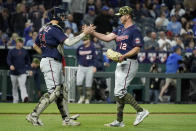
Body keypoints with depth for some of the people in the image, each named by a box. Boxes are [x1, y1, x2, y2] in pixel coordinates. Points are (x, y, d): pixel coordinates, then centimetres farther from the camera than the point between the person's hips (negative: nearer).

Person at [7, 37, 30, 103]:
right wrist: (11, 65, -25)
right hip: (14, 73, 0)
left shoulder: (25, 51, 8)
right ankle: (15, 101, 20)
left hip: (22, 73, 0)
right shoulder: (11, 51, 1)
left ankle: (24, 97, -34)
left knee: (22, 85, -18)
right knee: (14, 87, 10)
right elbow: (8, 59, -6)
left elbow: (28, 60, 18)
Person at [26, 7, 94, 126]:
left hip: (56, 64, 10)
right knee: (54, 92, -11)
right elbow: (68, 42, -25)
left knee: (62, 91, 9)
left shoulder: (44, 29, 15)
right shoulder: (55, 29, -14)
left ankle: (66, 119, 10)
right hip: (51, 63, -10)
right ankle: (34, 116, -10)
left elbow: (35, 46, 24)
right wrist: (84, 33, -21)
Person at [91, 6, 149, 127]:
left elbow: (137, 49, -17)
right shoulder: (120, 29, 16)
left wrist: (124, 56, -28)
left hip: (129, 63, -10)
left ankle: (141, 111, -10)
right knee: (118, 92, 9)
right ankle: (119, 121, 13)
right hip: (121, 64, 10)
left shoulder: (134, 31, -11)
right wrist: (91, 32, 2)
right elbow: (107, 38, 10)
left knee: (120, 91, -16)